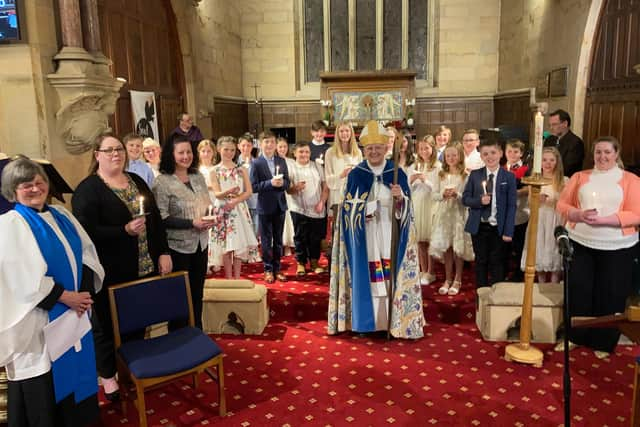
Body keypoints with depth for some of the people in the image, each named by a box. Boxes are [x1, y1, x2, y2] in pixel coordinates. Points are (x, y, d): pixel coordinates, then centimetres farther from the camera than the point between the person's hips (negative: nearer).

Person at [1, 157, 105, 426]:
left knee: (76, 371, 16)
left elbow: (87, 253, 6)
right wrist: (66, 297, -16)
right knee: (44, 384, 5)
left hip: (75, 310, 6)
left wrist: (85, 292, -8)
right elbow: (23, 278, -18)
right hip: (39, 319, -6)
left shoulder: (61, 216, 9)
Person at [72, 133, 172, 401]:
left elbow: (156, 219, 11)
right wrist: (124, 230, -26)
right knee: (109, 323, 9)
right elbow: (86, 232, -16)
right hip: (111, 273, -5)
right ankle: (108, 375, 28)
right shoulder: (88, 189, -8)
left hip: (145, 267, 6)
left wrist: (163, 252, 3)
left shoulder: (136, 181, 10)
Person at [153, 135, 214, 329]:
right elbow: (161, 219, -17)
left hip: (201, 244, 6)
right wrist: (192, 223, -22)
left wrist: (209, 218, -6)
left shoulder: (198, 176, 6)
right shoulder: (162, 182, -13)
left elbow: (208, 204, 15)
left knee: (197, 293, 17)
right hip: (178, 247, -6)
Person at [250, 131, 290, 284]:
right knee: (266, 240, 7)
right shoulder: (256, 163, -8)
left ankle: (277, 268, 26)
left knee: (278, 239, 13)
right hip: (265, 207, -4)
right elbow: (253, 187, -13)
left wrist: (281, 183, -16)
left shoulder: (282, 161, 4)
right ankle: (268, 269, 20)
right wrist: (270, 183, -23)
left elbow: (287, 183, 6)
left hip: (280, 206, 4)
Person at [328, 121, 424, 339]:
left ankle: (393, 320, 13)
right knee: (367, 276, 2)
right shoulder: (355, 175, 2)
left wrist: (399, 198, -17)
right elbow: (348, 209, 1)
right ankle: (368, 319, 13)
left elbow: (405, 210, 3)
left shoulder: (398, 174, 4)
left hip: (390, 235, 1)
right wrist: (362, 211, -17)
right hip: (365, 236, -1)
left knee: (391, 275, 2)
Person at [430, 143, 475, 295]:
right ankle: (448, 279, 21)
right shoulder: (440, 175, 7)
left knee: (458, 248, 3)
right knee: (445, 247, 8)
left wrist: (457, 194, -23)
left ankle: (457, 280, 18)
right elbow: (434, 195, 5)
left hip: (459, 213, -3)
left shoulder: (465, 175, -4)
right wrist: (443, 194, -15)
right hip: (443, 213, 3)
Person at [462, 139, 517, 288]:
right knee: (481, 262, 12)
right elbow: (465, 199, 3)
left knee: (497, 263, 7)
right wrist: (479, 201, -18)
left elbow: (511, 206, -4)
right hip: (478, 227, 2)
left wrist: (508, 231, -10)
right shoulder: (475, 175, 2)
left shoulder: (509, 177, -3)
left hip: (498, 228, -1)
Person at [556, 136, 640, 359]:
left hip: (616, 248, -2)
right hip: (580, 243, 2)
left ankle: (603, 342, 22)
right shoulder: (579, 177, 8)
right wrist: (579, 215, -15)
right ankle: (574, 336, 21)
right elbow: (562, 204, 5)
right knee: (577, 291, 6)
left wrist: (602, 219, -19)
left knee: (610, 295, 7)